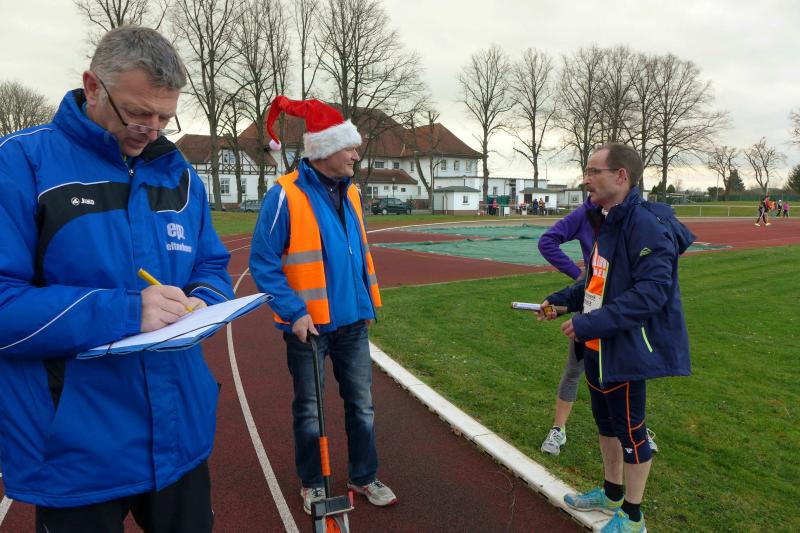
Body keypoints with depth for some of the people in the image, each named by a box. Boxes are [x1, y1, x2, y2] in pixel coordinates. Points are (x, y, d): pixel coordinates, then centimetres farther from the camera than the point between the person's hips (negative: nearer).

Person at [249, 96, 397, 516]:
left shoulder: (349, 192, 5)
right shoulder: (286, 195, -16)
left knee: (361, 405, 14)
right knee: (308, 410, 13)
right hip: (309, 324, -5)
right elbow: (263, 263, -14)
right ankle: (311, 483, 33)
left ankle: (364, 477, 33)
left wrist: (368, 302, 14)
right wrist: (294, 312, -19)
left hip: (352, 321, 6)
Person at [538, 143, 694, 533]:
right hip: (599, 347, 9)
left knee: (629, 430, 7)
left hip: (627, 350, -9)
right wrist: (560, 300, 7)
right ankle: (612, 494, 42)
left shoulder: (646, 225, -22)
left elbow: (651, 291, -28)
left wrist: (591, 324, -29)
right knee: (606, 422, 22)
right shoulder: (607, 221, 8)